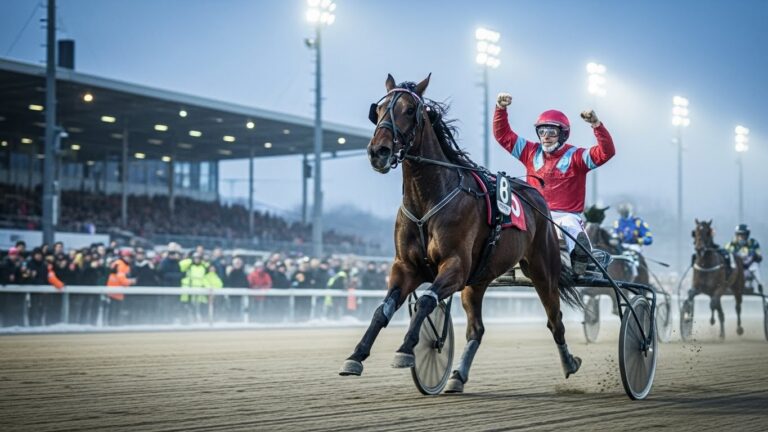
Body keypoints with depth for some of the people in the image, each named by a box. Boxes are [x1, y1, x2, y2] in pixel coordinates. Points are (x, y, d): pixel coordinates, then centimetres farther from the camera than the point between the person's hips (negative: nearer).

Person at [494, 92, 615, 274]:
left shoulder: (575, 157, 3)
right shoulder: (532, 152, 14)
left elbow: (606, 152, -11)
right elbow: (503, 135, 16)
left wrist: (596, 125, -24)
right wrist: (501, 109, 2)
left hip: (566, 216, -3)